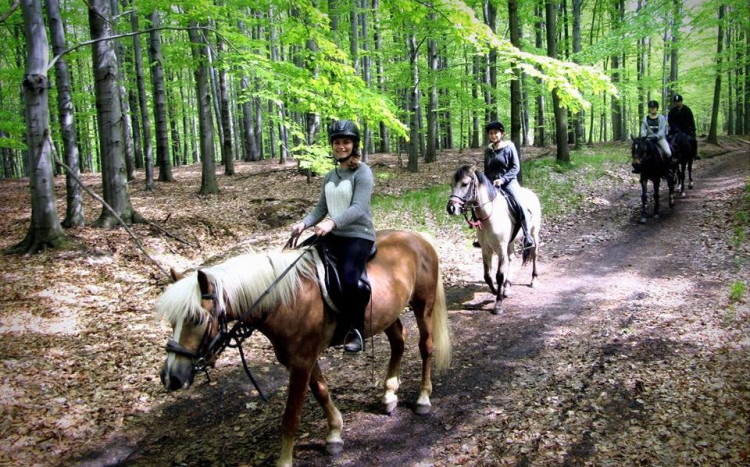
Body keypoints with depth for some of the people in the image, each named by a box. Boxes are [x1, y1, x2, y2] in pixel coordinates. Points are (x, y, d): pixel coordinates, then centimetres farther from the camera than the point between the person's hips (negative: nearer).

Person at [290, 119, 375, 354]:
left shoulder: (362, 172, -6)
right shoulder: (330, 176, 16)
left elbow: (358, 208, -19)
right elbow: (320, 209, 14)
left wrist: (332, 222, -35)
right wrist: (304, 223, -7)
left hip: (359, 236, -7)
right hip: (333, 236, 8)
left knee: (349, 280, -29)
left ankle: (357, 330, -6)